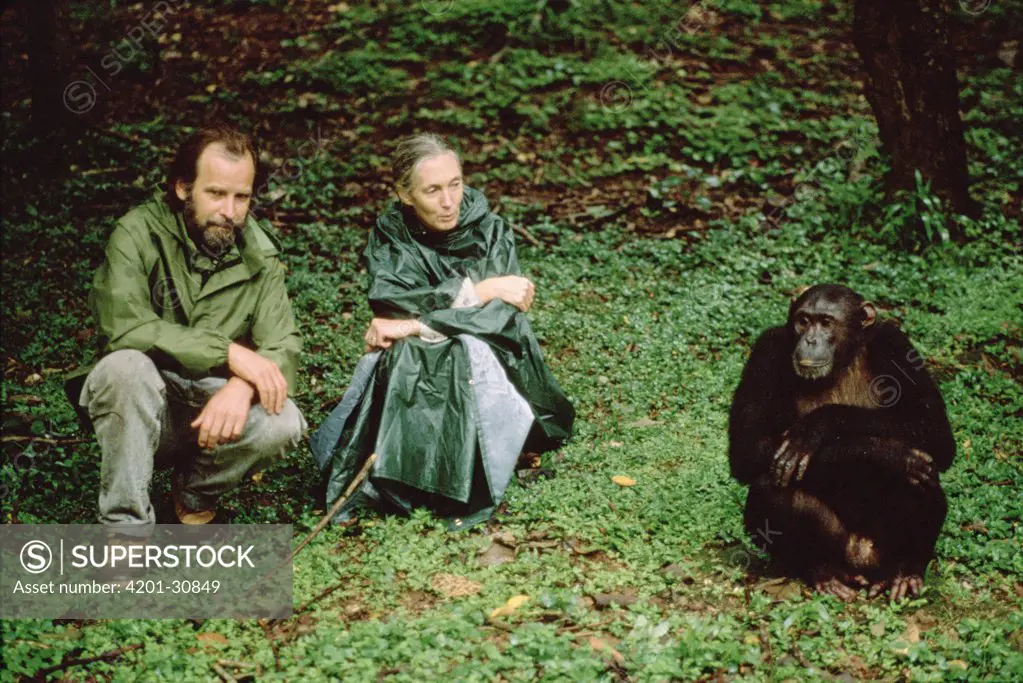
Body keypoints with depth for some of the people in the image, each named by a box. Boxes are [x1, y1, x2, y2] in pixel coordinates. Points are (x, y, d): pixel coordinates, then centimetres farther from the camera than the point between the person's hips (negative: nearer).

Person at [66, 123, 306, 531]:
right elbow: (123, 326, -27)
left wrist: (243, 386, -33)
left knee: (283, 423, -26)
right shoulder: (139, 233, -13)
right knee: (127, 364, -35)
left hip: (214, 404, 3)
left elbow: (284, 348, -9)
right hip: (138, 408, -3)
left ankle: (195, 490, 6)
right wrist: (229, 352, -30)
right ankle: (127, 525, -19)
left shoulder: (259, 255, -2)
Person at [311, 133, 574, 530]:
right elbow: (389, 302, -20)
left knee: (471, 349, -34)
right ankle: (390, 479, -24)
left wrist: (414, 325, -24)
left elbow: (502, 313, -19)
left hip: (488, 355, 0)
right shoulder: (389, 236, -4)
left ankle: (473, 489, -24)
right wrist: (477, 290, -23)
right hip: (415, 365, 1)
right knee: (395, 358, -32)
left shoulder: (488, 230, -7)